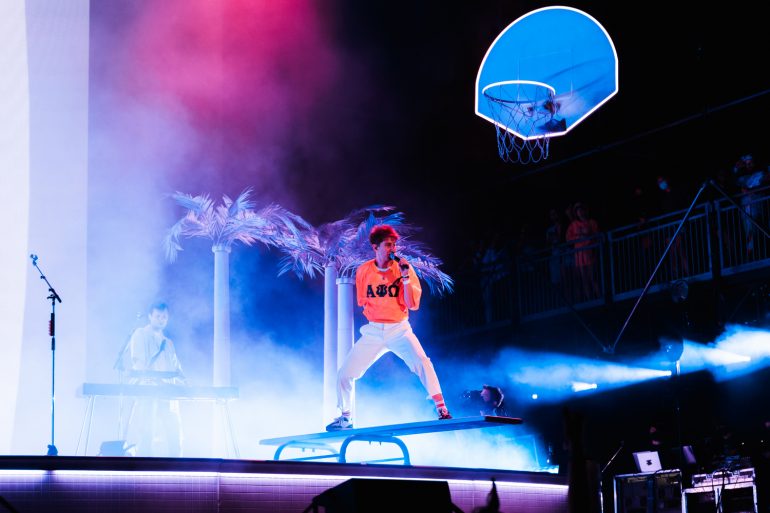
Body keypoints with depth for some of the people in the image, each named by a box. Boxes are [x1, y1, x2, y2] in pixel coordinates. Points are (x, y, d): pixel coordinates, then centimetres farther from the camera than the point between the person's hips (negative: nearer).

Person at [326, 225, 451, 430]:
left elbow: (413, 305, -11)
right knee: (345, 373, -1)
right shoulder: (364, 271, 1)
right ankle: (345, 417, 21)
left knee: (422, 363, -27)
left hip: (399, 330, -2)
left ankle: (441, 409, -22)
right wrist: (376, 313, 3)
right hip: (373, 332, 2)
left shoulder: (404, 268, -5)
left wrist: (405, 278, -20)